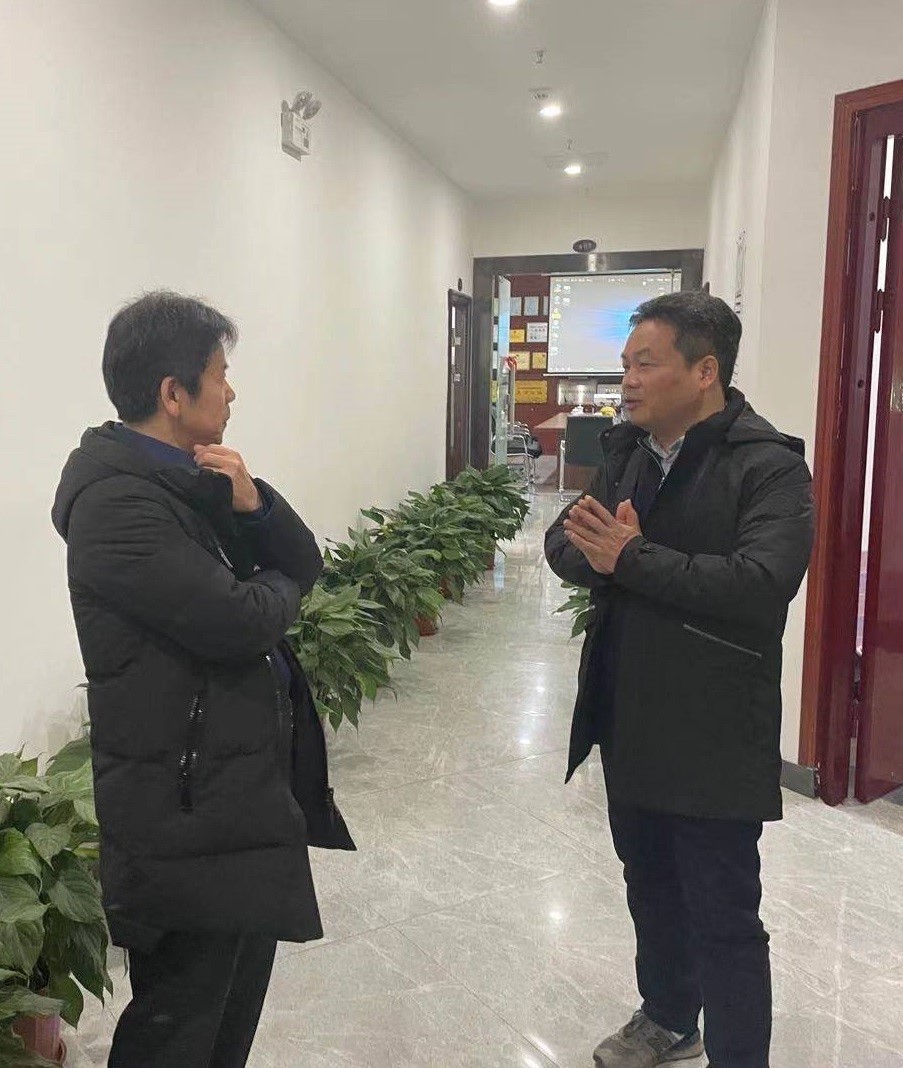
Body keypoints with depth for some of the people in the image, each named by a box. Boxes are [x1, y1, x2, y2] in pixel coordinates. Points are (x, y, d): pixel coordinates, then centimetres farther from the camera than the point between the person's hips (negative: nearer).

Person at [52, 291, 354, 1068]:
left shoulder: (192, 477, 8)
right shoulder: (117, 500, -21)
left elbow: (305, 562, 8)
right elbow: (240, 622, -27)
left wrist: (253, 503, -11)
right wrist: (278, 586, -5)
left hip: (243, 783, 9)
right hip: (186, 806, -9)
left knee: (237, 999, 24)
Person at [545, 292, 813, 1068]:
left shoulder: (770, 464, -15)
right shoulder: (625, 449, 7)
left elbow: (762, 582, -28)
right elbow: (564, 540, 6)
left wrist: (633, 558, -24)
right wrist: (595, 554, -17)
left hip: (712, 734, -7)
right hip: (627, 719, 7)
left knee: (722, 917, 5)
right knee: (650, 885, 24)